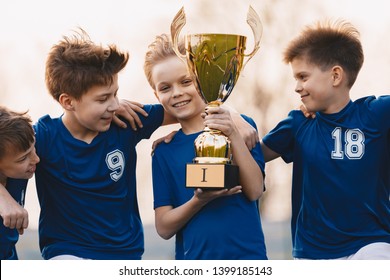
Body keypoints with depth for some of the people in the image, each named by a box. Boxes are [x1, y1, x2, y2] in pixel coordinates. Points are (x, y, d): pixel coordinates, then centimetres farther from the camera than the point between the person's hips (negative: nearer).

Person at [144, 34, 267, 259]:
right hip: (193, 259, 1)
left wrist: (233, 135, -20)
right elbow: (164, 228, 1)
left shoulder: (241, 126, 0)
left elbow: (255, 191, -10)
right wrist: (200, 200, -16)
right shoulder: (164, 150, 3)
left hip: (247, 255, -1)